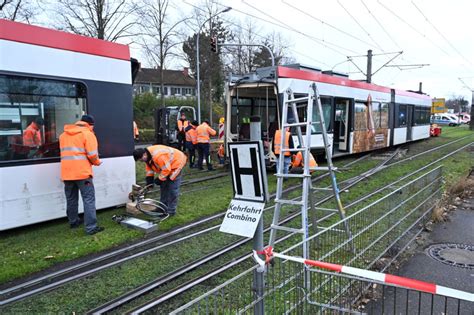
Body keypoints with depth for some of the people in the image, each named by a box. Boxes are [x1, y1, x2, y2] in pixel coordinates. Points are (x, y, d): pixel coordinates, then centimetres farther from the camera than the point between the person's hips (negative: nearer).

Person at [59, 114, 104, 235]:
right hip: (82, 172, -6)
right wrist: (97, 162, 6)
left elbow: (65, 152, 20)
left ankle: (73, 222, 33)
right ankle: (91, 227, -6)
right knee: (89, 199, -4)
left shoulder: (63, 135, 17)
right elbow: (92, 155, -13)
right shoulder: (88, 134, -6)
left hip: (67, 173, 7)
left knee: (71, 199, 19)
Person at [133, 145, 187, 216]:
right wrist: (149, 179, -3)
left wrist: (160, 179, -21)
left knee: (172, 188, -10)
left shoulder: (158, 156, -38)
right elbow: (149, 167, 6)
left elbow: (166, 169, -32)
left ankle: (171, 211, -4)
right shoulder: (147, 156, -7)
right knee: (164, 185, 15)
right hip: (167, 166, 10)